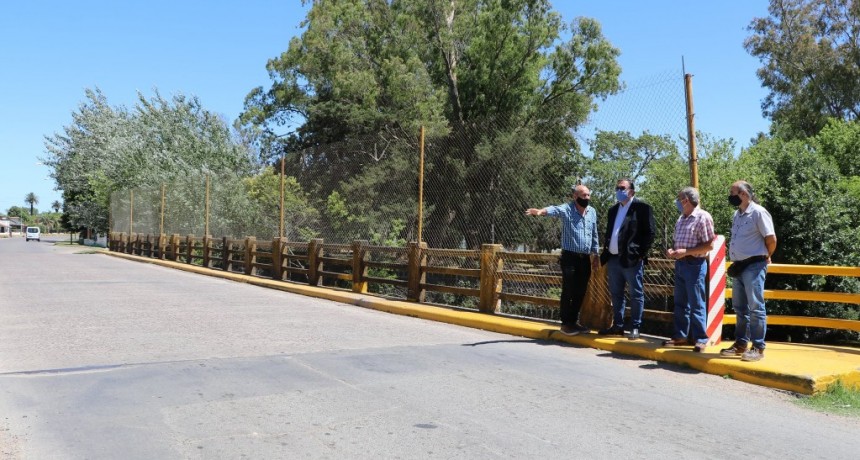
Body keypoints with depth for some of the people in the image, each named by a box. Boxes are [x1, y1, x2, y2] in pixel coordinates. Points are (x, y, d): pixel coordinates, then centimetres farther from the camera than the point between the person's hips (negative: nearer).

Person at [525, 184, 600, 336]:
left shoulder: (592, 212, 10)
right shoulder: (567, 209, -8)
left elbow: (594, 235, 17)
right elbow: (554, 209, -30)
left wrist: (595, 255, 18)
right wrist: (541, 211, -52)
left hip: (585, 258, 5)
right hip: (570, 257, -5)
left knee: (580, 292, 10)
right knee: (568, 292, -2)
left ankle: (574, 321, 22)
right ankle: (566, 323, 8)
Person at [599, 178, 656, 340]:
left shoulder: (642, 207, -4)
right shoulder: (613, 209, 18)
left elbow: (650, 232, -8)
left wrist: (641, 253, -12)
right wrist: (606, 251, 11)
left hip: (632, 259, -7)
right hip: (613, 258, 7)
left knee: (636, 295, 2)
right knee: (616, 294, 13)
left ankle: (635, 328, 8)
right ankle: (617, 326, 22)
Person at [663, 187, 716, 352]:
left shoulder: (702, 217, -11)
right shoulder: (681, 218, 14)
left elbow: (709, 245, -14)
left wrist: (685, 251, -18)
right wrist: (672, 250, 2)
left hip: (694, 264, -8)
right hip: (680, 264, 8)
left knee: (696, 304, -3)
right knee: (680, 302, 12)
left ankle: (700, 339, 5)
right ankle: (681, 335, 20)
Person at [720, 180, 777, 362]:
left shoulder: (758, 213, -12)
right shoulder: (736, 215, 13)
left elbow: (771, 239, -11)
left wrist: (765, 257, 3)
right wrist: (735, 262, 14)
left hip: (754, 266, -8)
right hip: (738, 266, 8)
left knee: (756, 308, -4)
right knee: (740, 308, 13)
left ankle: (758, 348, 1)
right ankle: (740, 344, 21)